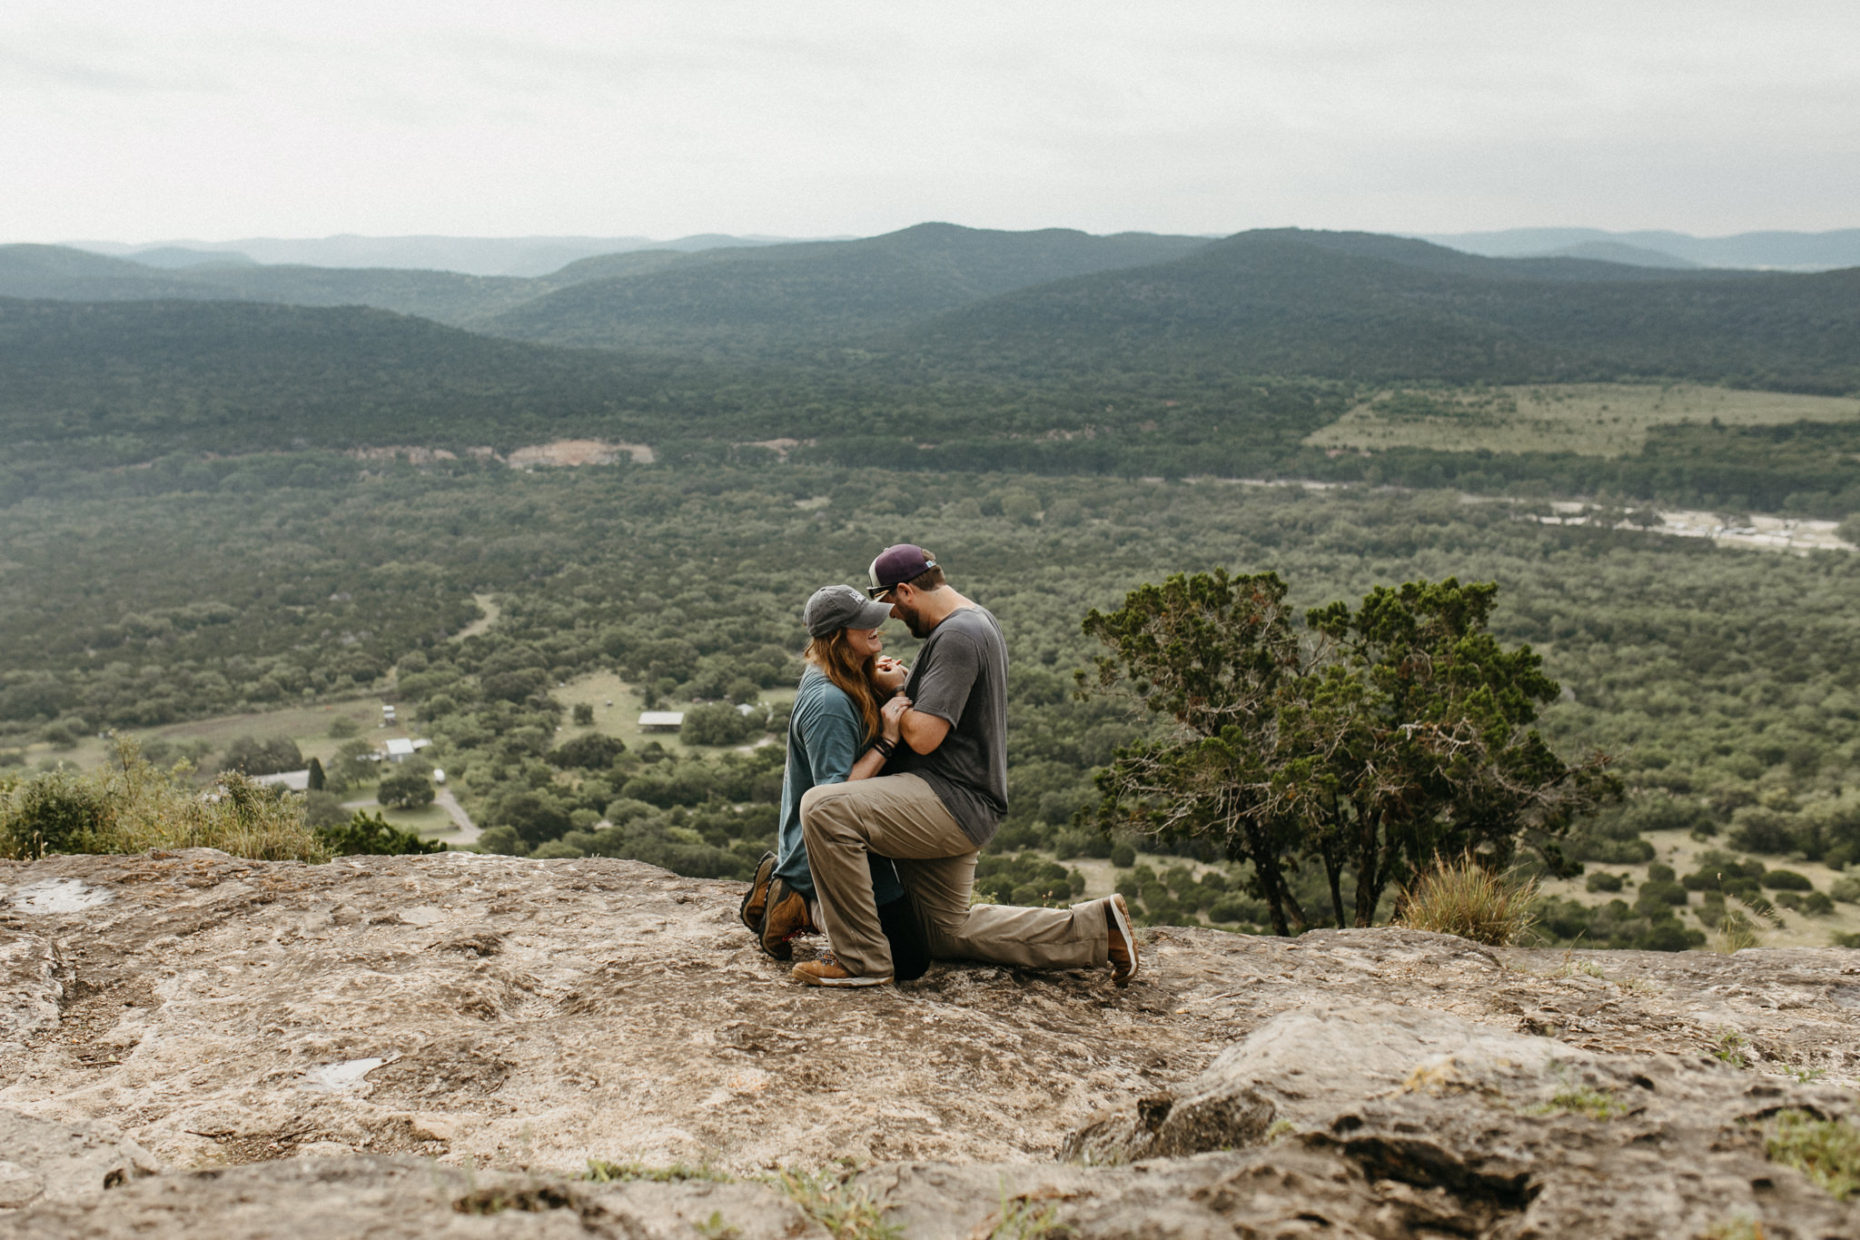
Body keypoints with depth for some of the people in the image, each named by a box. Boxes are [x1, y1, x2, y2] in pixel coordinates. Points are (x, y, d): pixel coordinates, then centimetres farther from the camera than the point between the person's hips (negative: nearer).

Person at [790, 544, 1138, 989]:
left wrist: (898, 713, -3)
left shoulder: (957, 636, -18)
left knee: (823, 808, -23)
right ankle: (1094, 927, 19)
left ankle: (861, 959, -17)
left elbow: (924, 736, -24)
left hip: (950, 802, -11)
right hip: (959, 814, 11)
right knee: (949, 933, 20)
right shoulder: (978, 621, 15)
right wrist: (903, 689, 13)